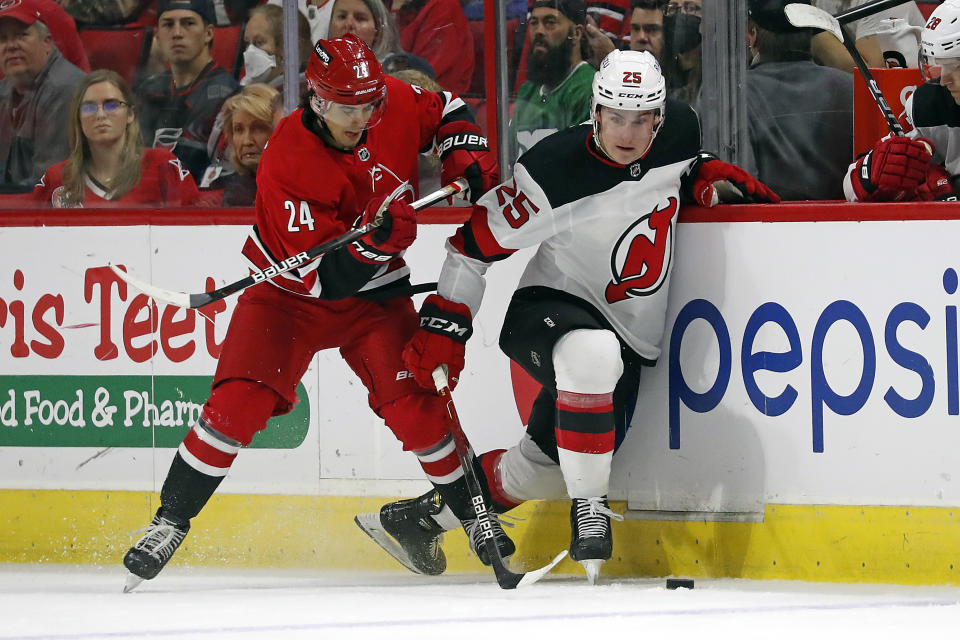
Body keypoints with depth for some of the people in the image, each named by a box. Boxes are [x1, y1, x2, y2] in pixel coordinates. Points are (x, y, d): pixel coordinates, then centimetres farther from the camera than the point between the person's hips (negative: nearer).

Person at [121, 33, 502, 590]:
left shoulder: (396, 104, -15)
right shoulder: (287, 164, -28)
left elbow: (447, 111, 10)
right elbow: (322, 275, -29)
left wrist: (469, 158, -7)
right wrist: (372, 241, -45)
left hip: (374, 293, 3)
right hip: (292, 292, -3)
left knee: (415, 404, -14)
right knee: (239, 403, -18)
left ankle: (466, 507, 8)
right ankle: (171, 521, -5)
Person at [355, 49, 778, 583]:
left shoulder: (678, 130, -7)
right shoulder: (554, 172, -23)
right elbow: (476, 242, -13)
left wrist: (706, 175, 0)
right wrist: (443, 325, -15)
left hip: (628, 334, 6)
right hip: (547, 310, -6)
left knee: (545, 468, 5)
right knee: (593, 354, -42)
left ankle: (421, 517, 27)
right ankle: (588, 511, -32)